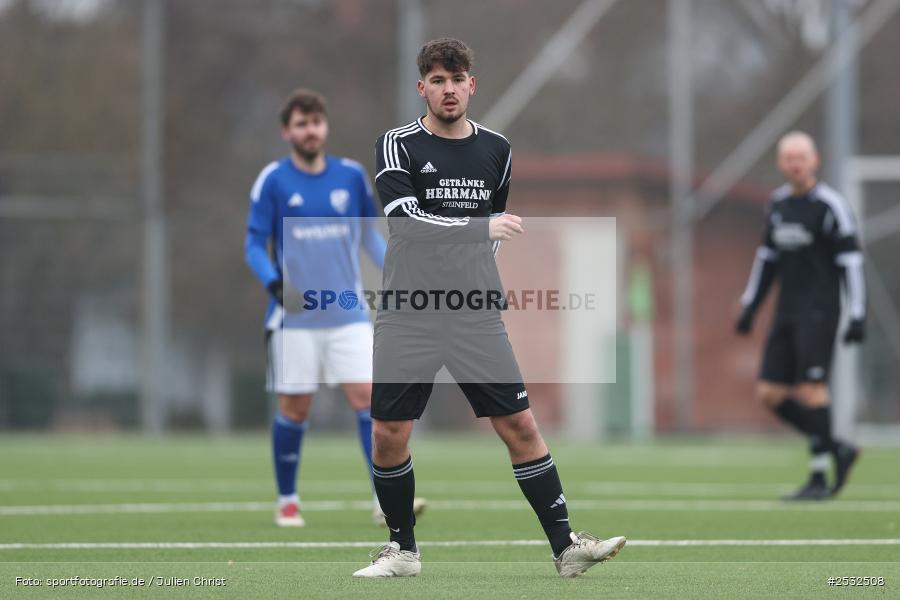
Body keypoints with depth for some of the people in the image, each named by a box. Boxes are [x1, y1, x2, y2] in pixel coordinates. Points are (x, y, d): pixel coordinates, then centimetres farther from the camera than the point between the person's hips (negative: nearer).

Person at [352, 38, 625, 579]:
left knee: (520, 426, -3)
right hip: (408, 316, -2)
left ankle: (566, 546, 0)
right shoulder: (399, 146, -4)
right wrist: (482, 228, -24)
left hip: (476, 316, 2)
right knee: (389, 434, -2)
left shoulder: (496, 150, 8)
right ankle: (403, 550, 16)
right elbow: (405, 219, -18)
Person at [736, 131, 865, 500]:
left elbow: (850, 260, -9)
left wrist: (857, 316, -14)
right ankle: (839, 450, 14)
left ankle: (819, 479, -6)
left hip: (819, 311, -7)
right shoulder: (778, 203, 13)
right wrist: (749, 306, 21)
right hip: (787, 312, 7)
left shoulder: (829, 205, -8)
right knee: (770, 394, 2)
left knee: (811, 390, -12)